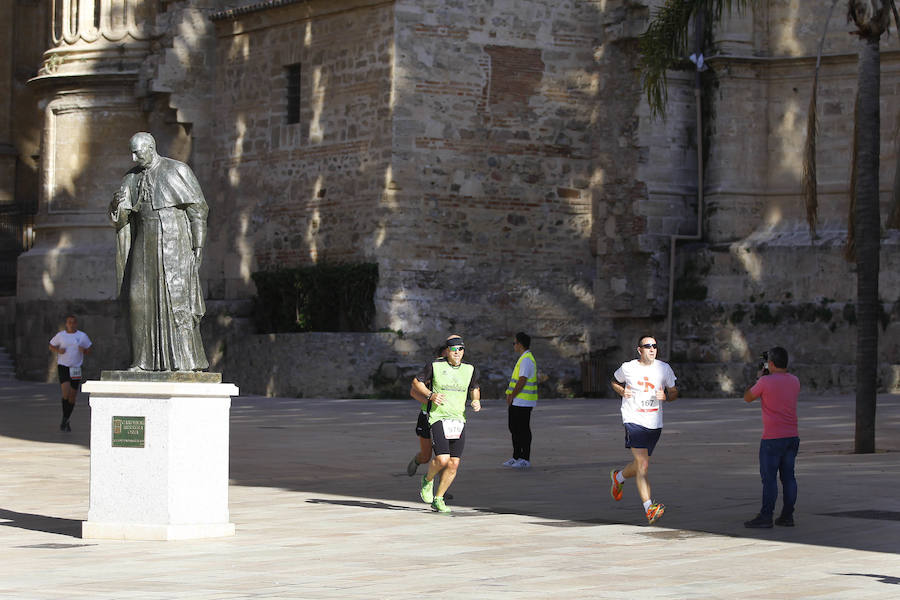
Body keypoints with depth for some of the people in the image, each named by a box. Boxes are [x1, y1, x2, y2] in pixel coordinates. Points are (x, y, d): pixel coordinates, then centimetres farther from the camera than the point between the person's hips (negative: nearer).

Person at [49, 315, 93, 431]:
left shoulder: (82, 336, 2)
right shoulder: (60, 335, 1)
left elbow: (90, 350, 10)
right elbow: (51, 346, 13)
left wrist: (84, 350, -13)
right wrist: (58, 350, -9)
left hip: (76, 369, 2)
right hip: (63, 366, -2)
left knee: (72, 396, 6)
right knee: (66, 393, -20)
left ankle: (66, 421, 23)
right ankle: (64, 419, -6)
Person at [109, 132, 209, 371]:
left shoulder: (178, 171, -4)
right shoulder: (132, 178, 11)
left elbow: (197, 208, -4)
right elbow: (119, 217, 7)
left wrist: (198, 246, -10)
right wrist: (116, 205, -18)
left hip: (174, 245, -5)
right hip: (146, 247, 5)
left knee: (176, 297, -11)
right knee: (140, 299, -3)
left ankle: (187, 360, -9)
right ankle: (145, 360, 1)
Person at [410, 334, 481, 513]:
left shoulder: (470, 369, 7)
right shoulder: (435, 365, -4)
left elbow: (475, 388, 24)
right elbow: (416, 382, 8)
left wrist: (476, 402, 3)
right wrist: (430, 395, -8)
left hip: (459, 420, 4)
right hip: (438, 418, -4)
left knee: (454, 464, 0)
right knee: (442, 459, -19)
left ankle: (438, 499, 14)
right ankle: (428, 479, 14)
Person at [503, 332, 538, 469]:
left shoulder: (526, 360, -15)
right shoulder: (523, 358, 18)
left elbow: (522, 381, -21)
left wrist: (512, 396, -14)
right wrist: (510, 394, 11)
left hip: (523, 401, -10)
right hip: (516, 401, 10)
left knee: (523, 429, -6)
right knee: (514, 428, 14)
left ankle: (525, 459, -2)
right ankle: (517, 457, 19)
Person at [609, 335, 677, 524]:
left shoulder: (664, 368, 3)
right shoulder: (628, 368, -2)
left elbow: (674, 392, 12)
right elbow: (614, 381, 18)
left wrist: (665, 396, -10)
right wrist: (622, 391, -3)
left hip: (655, 423, 4)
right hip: (634, 421, -4)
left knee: (640, 466, 17)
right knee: (643, 465, -18)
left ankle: (618, 477, 50)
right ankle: (649, 508, -21)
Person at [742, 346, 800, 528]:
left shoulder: (765, 381, -13)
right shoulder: (795, 381, 7)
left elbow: (747, 398, 1)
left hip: (772, 438, -6)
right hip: (793, 436, 6)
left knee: (769, 477, -4)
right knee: (788, 476, 10)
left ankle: (765, 517, -4)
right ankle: (787, 516, 11)